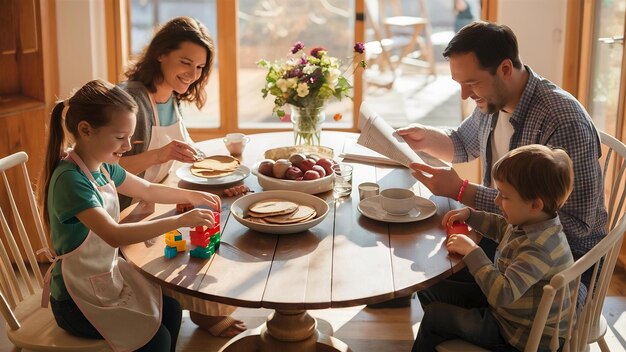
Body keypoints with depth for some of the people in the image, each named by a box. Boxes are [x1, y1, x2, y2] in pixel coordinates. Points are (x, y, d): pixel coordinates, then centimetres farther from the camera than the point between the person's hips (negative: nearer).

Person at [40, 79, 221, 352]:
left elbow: (147, 190, 16)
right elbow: (115, 235, -38)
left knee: (171, 309, 4)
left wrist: (190, 195, 1)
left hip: (107, 275, 8)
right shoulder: (70, 179, -28)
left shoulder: (103, 166, -1)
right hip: (77, 299, -8)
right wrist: (179, 221, -36)